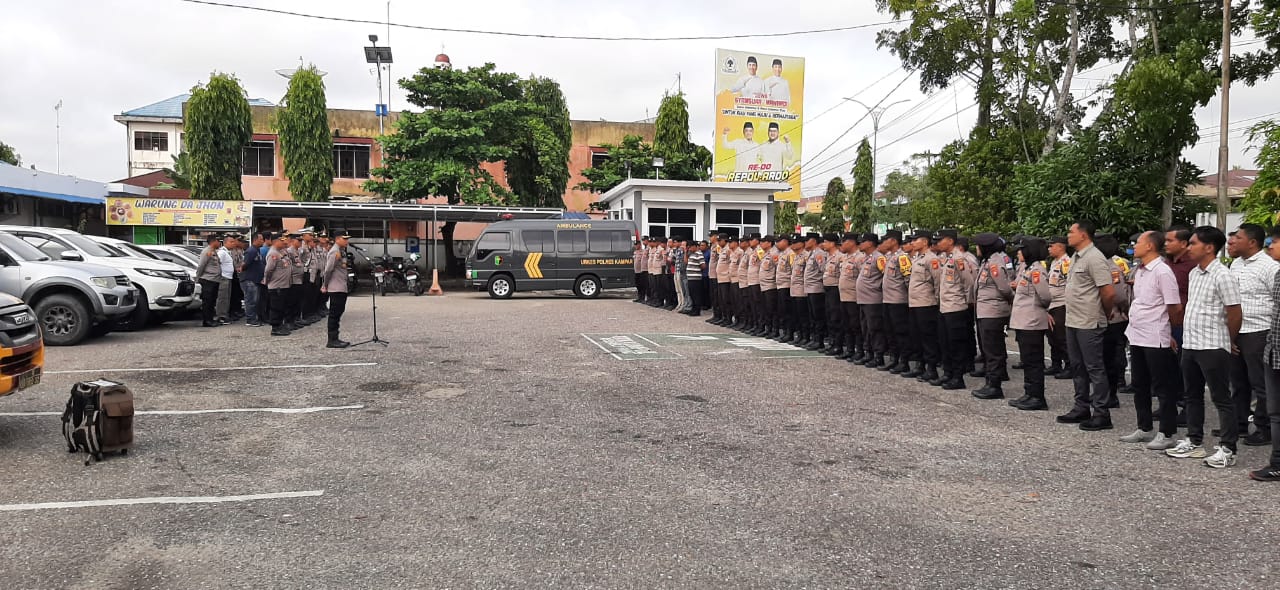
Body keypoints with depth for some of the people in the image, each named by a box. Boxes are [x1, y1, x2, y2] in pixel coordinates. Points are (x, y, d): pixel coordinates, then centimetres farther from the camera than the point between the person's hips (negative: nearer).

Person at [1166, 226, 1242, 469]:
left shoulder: (1221, 276, -15)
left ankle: (1227, 449, 7)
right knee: (1193, 396, 16)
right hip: (1190, 345, 9)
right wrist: (1188, 335, 16)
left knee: (1222, 399, 0)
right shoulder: (1194, 273, 11)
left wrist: (1228, 342, 0)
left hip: (1213, 348, -9)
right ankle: (1194, 442, 26)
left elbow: (1235, 314, -12)